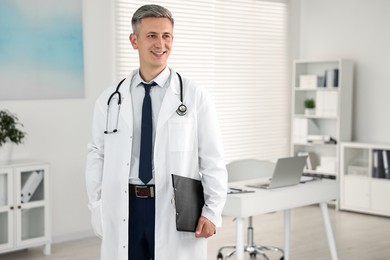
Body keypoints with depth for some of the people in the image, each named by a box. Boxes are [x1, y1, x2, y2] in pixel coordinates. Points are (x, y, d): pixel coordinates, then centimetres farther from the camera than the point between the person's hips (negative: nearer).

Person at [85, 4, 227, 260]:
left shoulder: (195, 96, -1)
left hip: (176, 211, -2)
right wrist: (98, 209, -1)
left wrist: (212, 211, -10)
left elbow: (212, 160, -3)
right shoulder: (110, 100, 5)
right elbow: (97, 157, 5)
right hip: (124, 209, 2)